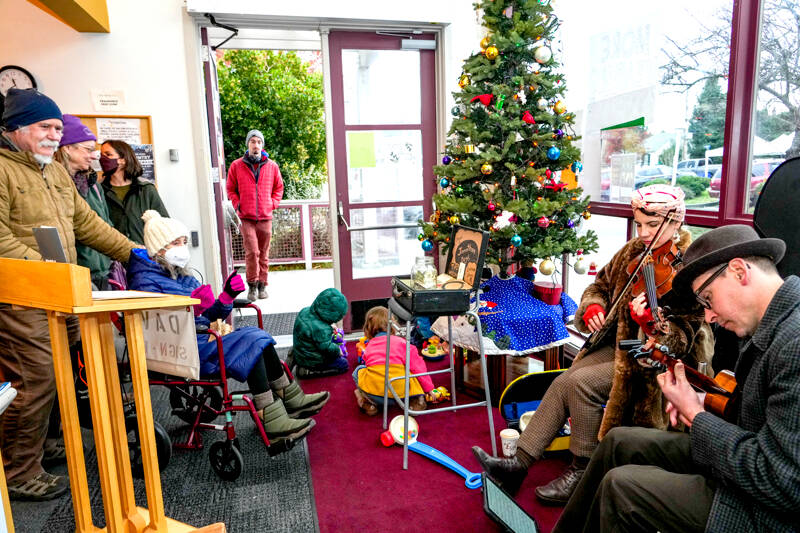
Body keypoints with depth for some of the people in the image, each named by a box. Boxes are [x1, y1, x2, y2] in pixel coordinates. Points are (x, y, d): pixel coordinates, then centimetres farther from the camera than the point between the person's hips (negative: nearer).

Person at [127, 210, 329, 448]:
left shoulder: (181, 275, 20)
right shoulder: (145, 281, -6)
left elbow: (209, 317, 19)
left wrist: (227, 296, 3)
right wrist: (192, 309, -28)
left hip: (203, 339, 8)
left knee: (258, 338, -11)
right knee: (251, 343, -22)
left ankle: (293, 401, -7)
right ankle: (273, 422, -23)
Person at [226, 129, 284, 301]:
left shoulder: (272, 166, 7)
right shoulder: (236, 165, 4)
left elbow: (278, 187, 18)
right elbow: (230, 189, 12)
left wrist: (273, 204, 6)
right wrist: (237, 205, 0)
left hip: (265, 217, 2)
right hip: (246, 217, -2)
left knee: (264, 253, 7)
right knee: (252, 252, -11)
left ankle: (262, 285, 19)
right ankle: (252, 285, 4)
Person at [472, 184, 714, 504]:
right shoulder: (634, 251, 5)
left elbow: (682, 338, -19)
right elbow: (602, 283, 17)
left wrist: (649, 322, -40)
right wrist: (593, 307, -4)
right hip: (620, 343, 6)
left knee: (580, 382, -24)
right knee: (563, 382, -14)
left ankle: (582, 474, -5)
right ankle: (519, 463, -11)